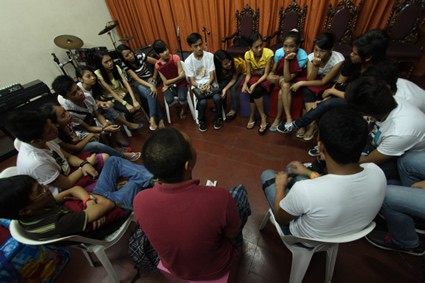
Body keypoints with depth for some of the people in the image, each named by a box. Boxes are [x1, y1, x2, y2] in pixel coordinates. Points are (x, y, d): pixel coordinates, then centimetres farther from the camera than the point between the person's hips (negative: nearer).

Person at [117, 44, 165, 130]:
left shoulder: (140, 56, -14)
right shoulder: (125, 65, -15)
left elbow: (157, 63, -5)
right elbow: (137, 79, -23)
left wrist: (154, 76, -2)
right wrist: (150, 86, -36)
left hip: (149, 79, 1)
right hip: (137, 84, -1)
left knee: (151, 94, -34)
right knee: (152, 94, -34)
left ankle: (152, 118, -29)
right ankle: (160, 119, -30)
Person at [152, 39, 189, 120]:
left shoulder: (175, 58, -14)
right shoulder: (158, 65, -10)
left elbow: (182, 74, -15)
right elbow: (166, 82, -9)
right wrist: (179, 77, -18)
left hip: (181, 83, -1)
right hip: (169, 85, 1)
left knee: (182, 98, -30)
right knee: (169, 101, -27)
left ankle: (183, 109, 10)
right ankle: (179, 106, 13)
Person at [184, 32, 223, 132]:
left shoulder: (210, 56, -6)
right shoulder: (188, 61, -8)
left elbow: (212, 76, -4)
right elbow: (192, 81, -6)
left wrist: (208, 84, -25)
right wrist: (200, 86, -27)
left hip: (210, 83, 1)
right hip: (197, 85, -1)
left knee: (217, 98, -29)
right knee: (203, 102, -30)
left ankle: (218, 117, 1)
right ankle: (201, 120, 2)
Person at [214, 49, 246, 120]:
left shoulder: (236, 63, -39)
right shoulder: (218, 68, -29)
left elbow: (234, 79, -29)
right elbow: (219, 80, -17)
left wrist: (225, 89, -42)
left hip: (242, 72, -3)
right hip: (230, 73, 4)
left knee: (233, 88, -23)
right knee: (221, 85, -16)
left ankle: (234, 109, -5)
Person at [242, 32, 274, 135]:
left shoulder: (268, 53, -23)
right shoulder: (248, 55, -13)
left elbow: (266, 74, -22)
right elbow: (248, 74, -9)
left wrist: (255, 84, -37)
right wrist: (245, 83, -30)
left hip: (264, 78, -2)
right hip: (254, 76, 3)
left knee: (256, 90, -32)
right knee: (253, 91, -30)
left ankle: (252, 116, -12)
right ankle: (263, 117, -15)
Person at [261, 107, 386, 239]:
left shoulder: (305, 190, -43)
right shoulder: (377, 173, -27)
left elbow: (280, 217, -19)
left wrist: (280, 186, -1)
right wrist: (309, 173, 8)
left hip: (305, 238, -4)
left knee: (268, 174, 11)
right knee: (291, 171, 16)